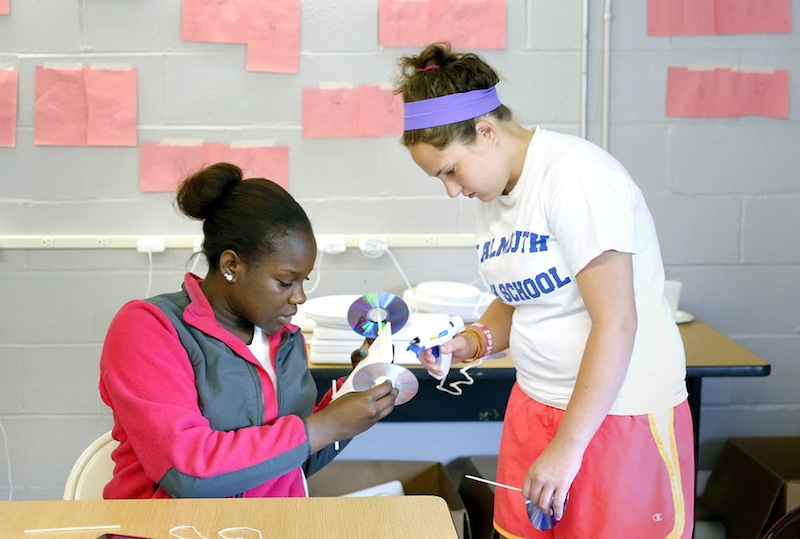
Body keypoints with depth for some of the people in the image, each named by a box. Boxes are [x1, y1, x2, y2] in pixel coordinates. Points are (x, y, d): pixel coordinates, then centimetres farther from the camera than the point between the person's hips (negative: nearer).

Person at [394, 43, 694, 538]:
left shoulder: (573, 175, -19)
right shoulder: (496, 192, 7)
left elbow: (616, 322, -22)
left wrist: (568, 445, -21)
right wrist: (475, 340, 0)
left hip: (620, 415, -7)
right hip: (537, 403, 7)